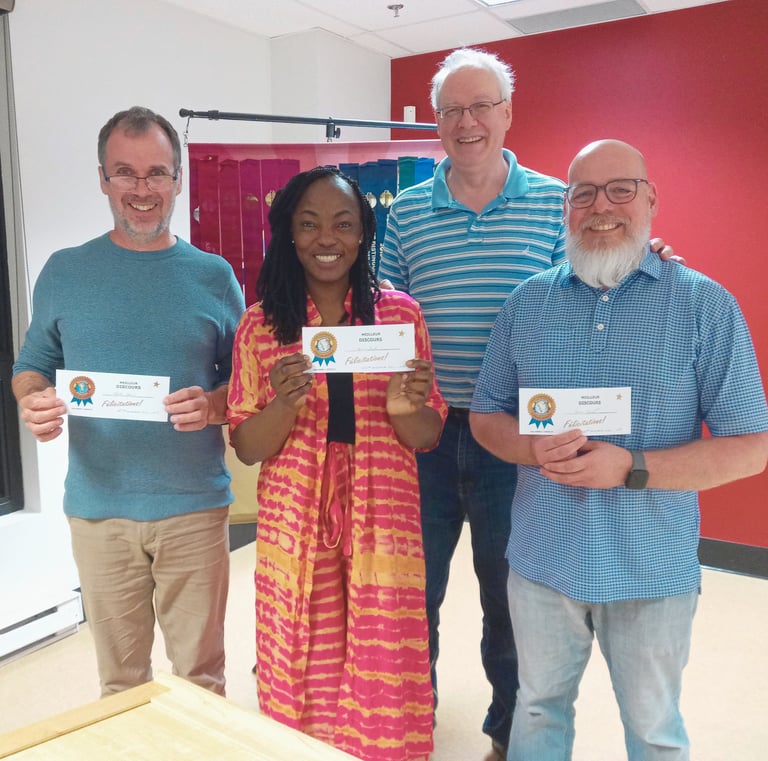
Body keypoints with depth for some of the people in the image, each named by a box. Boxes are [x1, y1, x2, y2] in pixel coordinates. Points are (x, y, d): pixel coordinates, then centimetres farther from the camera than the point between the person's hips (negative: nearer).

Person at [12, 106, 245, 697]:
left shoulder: (212, 275, 3)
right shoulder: (65, 272, 5)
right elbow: (32, 365, 10)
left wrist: (213, 405, -16)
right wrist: (33, 405, -12)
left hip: (194, 505, 0)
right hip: (98, 507, 1)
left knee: (200, 672, 12)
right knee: (120, 678, 14)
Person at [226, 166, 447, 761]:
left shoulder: (401, 313, 0)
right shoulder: (261, 324, -1)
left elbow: (428, 437, 4)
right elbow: (246, 447, 0)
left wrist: (405, 410, -19)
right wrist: (285, 403, -20)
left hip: (384, 525, 0)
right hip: (295, 527, 0)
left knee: (385, 682, 6)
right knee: (303, 679, 9)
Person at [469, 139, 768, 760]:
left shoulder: (706, 305, -8)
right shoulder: (527, 302, 1)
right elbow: (486, 415, 7)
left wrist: (631, 468, -21)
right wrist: (534, 449, -16)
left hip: (653, 569, -2)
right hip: (541, 560, 3)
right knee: (539, 708, 22)